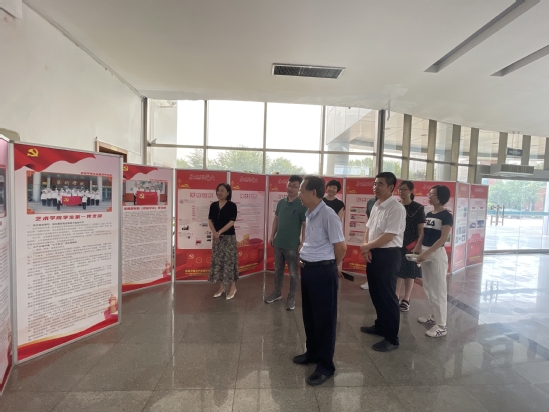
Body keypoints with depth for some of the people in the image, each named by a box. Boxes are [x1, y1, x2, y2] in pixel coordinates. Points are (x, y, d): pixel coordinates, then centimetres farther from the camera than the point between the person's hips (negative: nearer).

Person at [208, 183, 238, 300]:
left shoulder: (232, 205, -7)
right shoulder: (213, 205, 7)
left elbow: (231, 222, -13)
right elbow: (210, 220, 4)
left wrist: (219, 232, -18)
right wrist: (214, 232, -12)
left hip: (229, 237, -5)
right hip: (216, 237, 5)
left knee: (229, 261, -1)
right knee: (217, 261, 9)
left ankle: (233, 287, 13)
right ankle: (221, 287, 23)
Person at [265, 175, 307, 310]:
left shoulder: (302, 205, -12)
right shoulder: (281, 202, 5)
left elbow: (305, 225, -13)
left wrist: (302, 243, -16)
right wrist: (272, 235, 11)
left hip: (292, 246, -6)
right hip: (278, 243, 6)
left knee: (293, 273, 8)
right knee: (278, 270, 18)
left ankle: (291, 298, 23)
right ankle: (277, 293, 35)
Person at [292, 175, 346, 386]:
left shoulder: (328, 215, -20)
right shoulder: (309, 214, 7)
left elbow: (340, 246, -15)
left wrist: (334, 267, 0)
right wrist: (303, 257, 13)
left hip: (323, 271, -9)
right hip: (308, 268, 9)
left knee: (324, 318, 6)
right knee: (309, 314, 20)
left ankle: (326, 365, 23)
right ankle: (312, 352, 40)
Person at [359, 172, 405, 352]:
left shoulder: (396, 208, -18)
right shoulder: (376, 206, 10)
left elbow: (388, 236, -22)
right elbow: (368, 228, 14)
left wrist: (367, 246, -10)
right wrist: (366, 248, -2)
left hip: (388, 255, -9)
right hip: (373, 253, 9)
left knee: (387, 296, 1)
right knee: (375, 293, 19)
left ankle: (392, 338, 17)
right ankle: (381, 325, 38)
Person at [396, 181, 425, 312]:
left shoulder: (418, 208, -5)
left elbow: (421, 230, -6)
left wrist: (418, 247, -14)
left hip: (410, 246, -3)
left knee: (409, 273, 7)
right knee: (397, 272, 9)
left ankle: (406, 300, 20)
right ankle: (395, 297, 23)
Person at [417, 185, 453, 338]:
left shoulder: (446, 216, -10)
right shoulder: (428, 214, 11)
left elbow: (443, 239, -17)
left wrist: (427, 253, -23)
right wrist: (419, 250, 5)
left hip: (437, 254, -8)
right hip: (425, 253, 8)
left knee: (438, 290, -2)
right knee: (428, 288, 15)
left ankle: (441, 326, 7)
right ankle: (434, 316, 30)